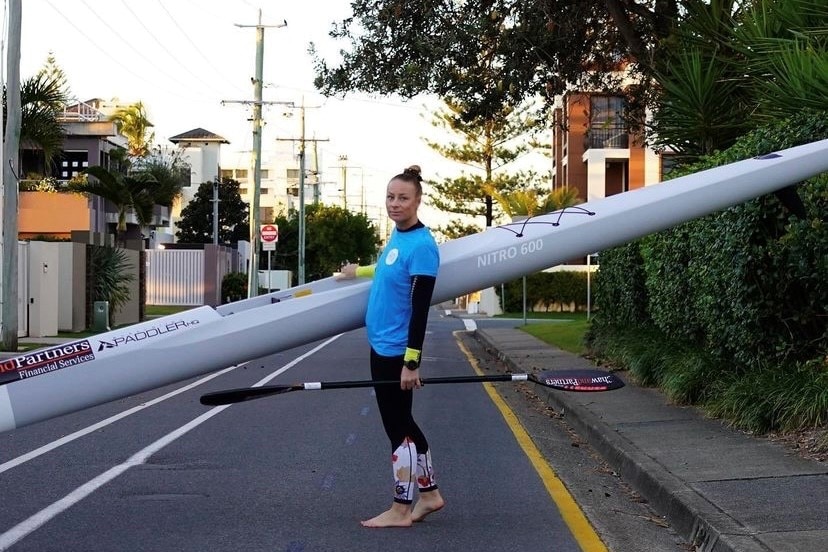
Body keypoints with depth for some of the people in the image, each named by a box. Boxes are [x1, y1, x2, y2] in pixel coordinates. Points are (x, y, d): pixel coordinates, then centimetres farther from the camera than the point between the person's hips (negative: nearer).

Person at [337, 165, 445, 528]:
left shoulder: (421, 244, -18)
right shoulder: (398, 234, 7)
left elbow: (420, 308, -21)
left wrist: (411, 362, -22)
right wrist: (360, 271, 43)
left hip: (396, 351, -9)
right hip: (382, 346, 9)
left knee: (398, 427, 0)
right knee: (402, 423, 16)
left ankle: (400, 510, 10)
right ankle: (429, 494, 27)